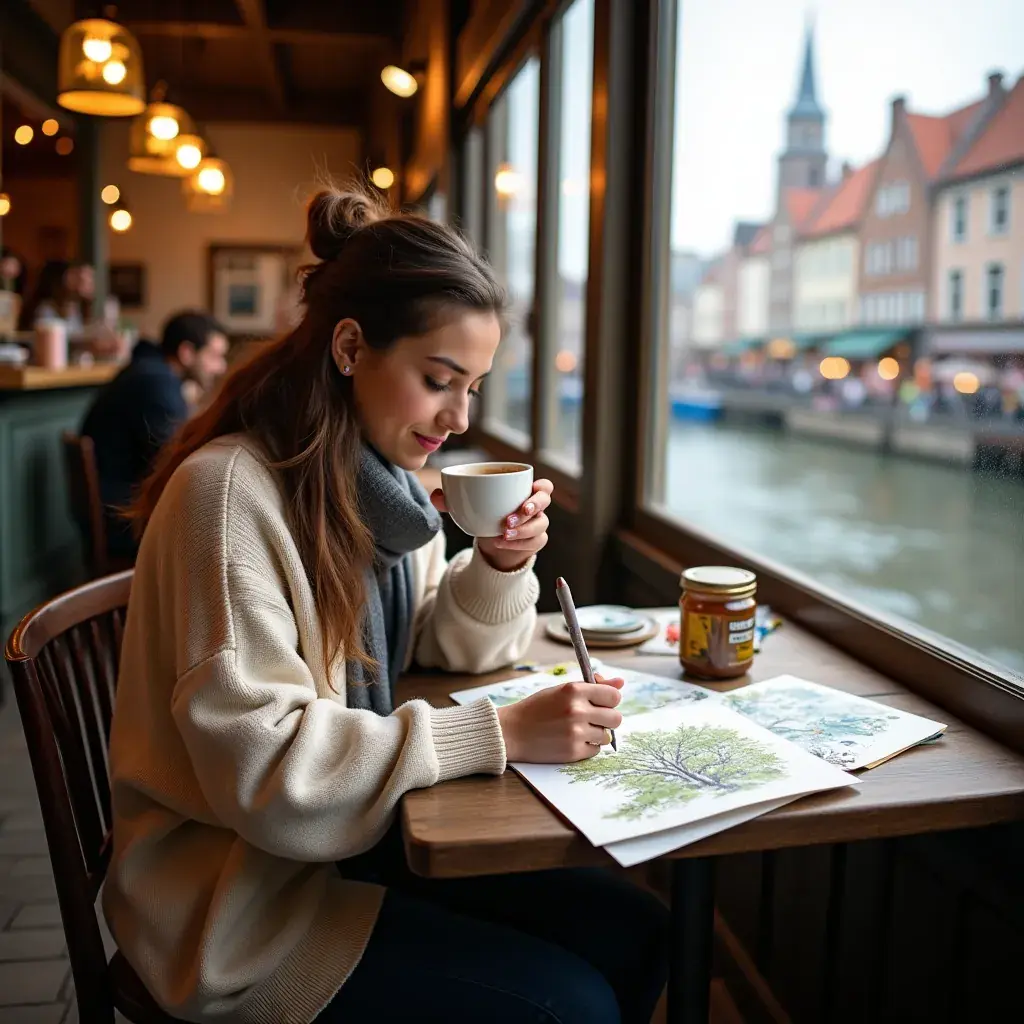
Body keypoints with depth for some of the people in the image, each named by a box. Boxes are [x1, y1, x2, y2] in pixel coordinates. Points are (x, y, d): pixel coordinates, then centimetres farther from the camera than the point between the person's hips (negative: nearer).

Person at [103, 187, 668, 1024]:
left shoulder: (382, 474, 2)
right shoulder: (228, 489, -22)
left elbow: (450, 654, 9)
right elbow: (262, 764, -27)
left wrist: (500, 568, -11)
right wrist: (500, 735, -28)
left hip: (360, 828, 7)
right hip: (241, 885, -7)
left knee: (633, 934, -3)